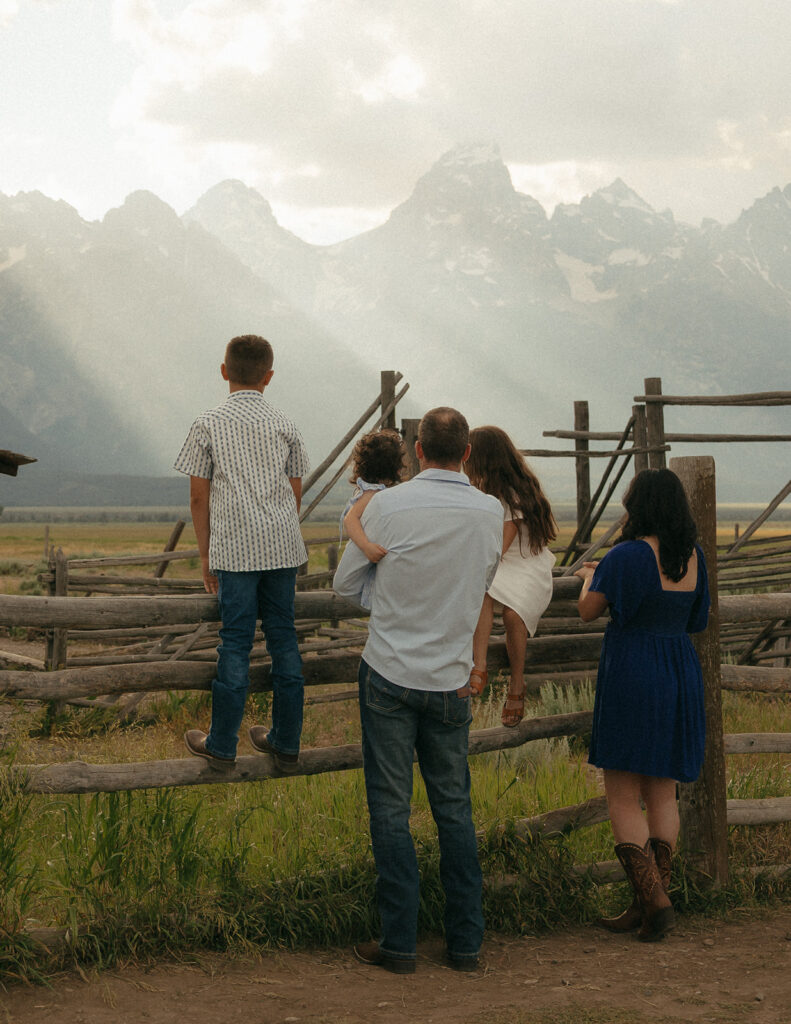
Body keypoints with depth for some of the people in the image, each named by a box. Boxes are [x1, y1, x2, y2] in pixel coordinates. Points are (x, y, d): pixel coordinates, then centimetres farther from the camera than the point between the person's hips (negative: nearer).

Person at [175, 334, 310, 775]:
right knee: (283, 637, 9)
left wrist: (206, 556, 9)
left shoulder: (208, 425, 0)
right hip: (282, 545, 2)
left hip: (234, 548, -2)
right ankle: (286, 743, 15)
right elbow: (296, 492, 11)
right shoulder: (285, 425, 6)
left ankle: (222, 746, 10)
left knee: (236, 640, 2)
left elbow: (199, 497, 1)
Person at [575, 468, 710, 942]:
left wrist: (590, 577, 15)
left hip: (633, 675, -7)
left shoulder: (628, 555, -15)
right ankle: (651, 904, 14)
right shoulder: (694, 556, 4)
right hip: (682, 676, 7)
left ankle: (654, 901, -8)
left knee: (624, 799, 0)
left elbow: (588, 611, -7)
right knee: (663, 795, 12)